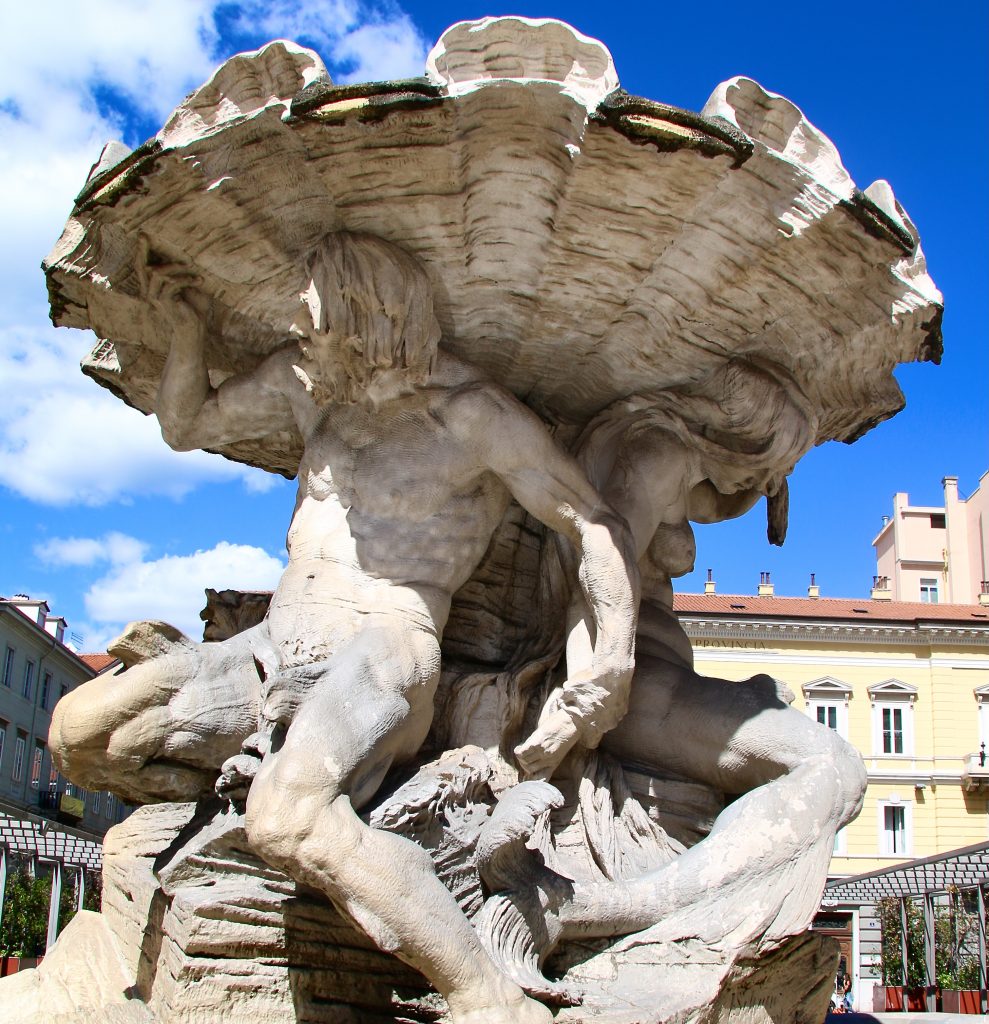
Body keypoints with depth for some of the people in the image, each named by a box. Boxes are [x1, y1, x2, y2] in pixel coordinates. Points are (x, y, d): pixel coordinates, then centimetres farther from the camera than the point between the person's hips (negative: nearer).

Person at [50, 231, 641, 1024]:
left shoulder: (476, 416, -8)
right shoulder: (311, 381, 11)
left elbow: (598, 528, -8)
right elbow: (187, 425, 24)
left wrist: (615, 659, -21)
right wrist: (188, 332, 8)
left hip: (383, 652, -7)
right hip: (274, 652, 8)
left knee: (288, 821, -37)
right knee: (81, 733, -2)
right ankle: (245, 781, 19)